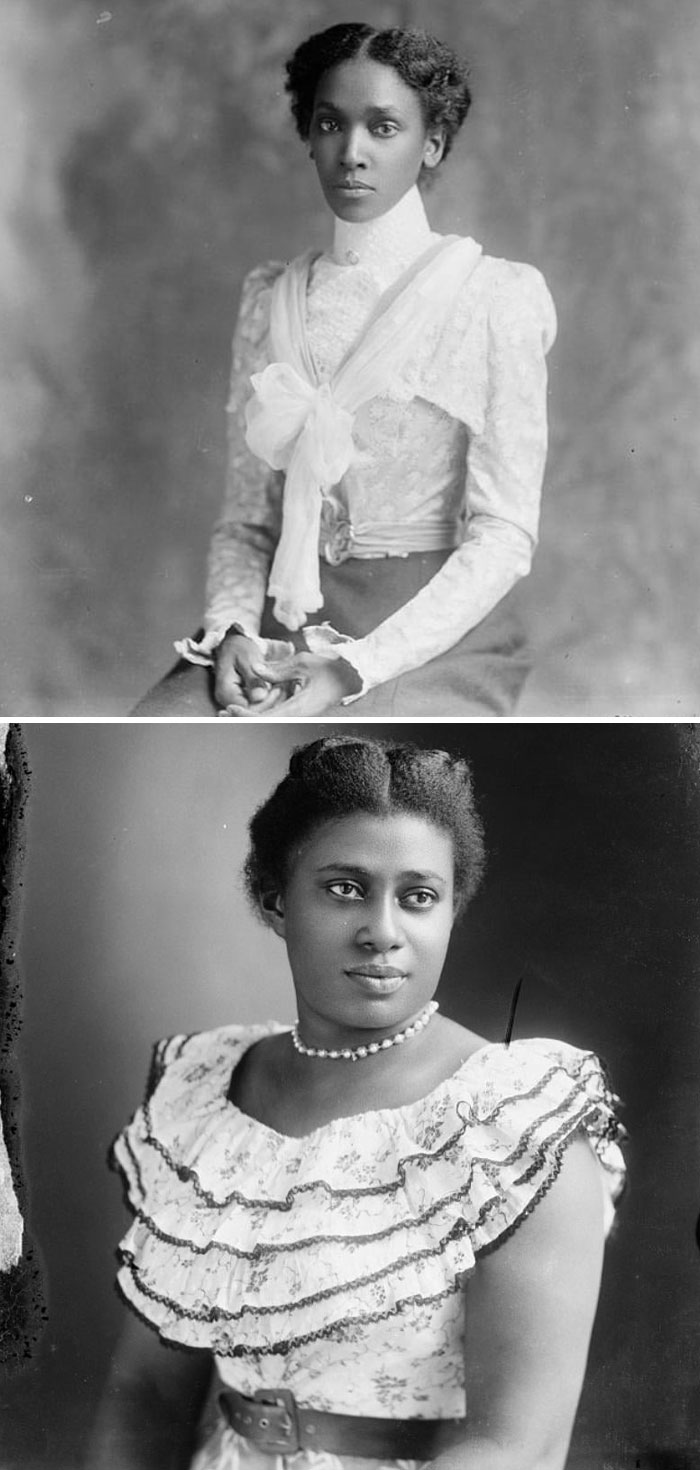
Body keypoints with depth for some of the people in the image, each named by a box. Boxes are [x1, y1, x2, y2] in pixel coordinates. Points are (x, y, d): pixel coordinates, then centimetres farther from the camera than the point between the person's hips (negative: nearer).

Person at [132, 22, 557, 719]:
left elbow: (503, 536, -7)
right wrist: (232, 632, -9)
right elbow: (246, 519, 12)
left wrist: (353, 669, -16)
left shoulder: (494, 297, -2)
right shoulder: (269, 300, 12)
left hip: (437, 631, -3)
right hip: (284, 619, 4)